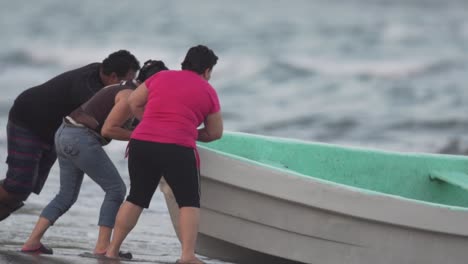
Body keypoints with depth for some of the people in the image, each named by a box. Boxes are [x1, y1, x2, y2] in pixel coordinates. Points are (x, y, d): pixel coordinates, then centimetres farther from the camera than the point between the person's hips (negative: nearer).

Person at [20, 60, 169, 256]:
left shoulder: (124, 87, 17)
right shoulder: (131, 96, -13)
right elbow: (107, 129, -17)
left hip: (64, 135, 10)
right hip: (81, 139, -10)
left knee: (67, 195, 15)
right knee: (116, 189, -1)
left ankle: (32, 242, 8)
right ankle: (102, 247, -4)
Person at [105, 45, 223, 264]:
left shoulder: (161, 77, 17)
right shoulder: (208, 91, 9)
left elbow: (134, 102, 22)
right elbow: (215, 133, 14)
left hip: (142, 144, 4)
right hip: (177, 149, -4)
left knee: (136, 198, 16)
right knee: (189, 202, 6)